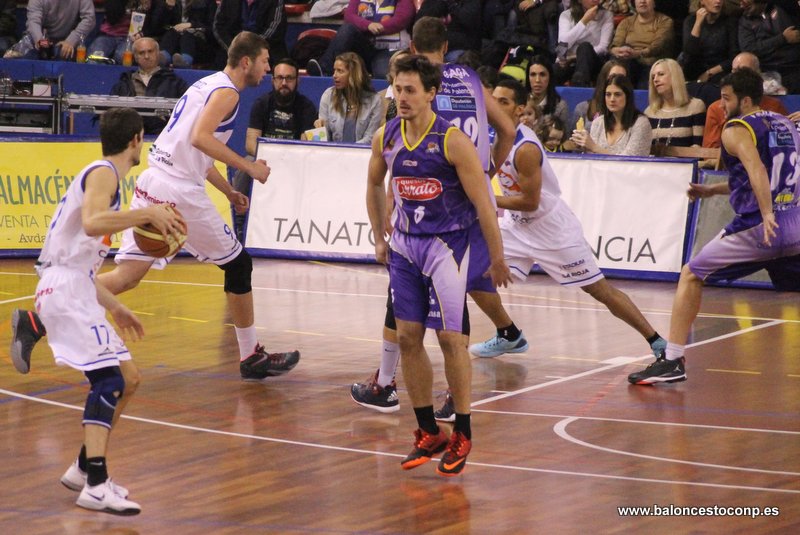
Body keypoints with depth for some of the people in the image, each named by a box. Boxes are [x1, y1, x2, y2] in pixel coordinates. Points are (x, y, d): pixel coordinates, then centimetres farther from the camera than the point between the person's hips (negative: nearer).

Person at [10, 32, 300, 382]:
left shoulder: (209, 85, 23)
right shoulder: (226, 92, -7)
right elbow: (200, 138, -23)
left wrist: (228, 192, 31)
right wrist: (248, 168, -16)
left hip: (153, 183, 8)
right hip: (179, 191, -8)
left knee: (127, 275, -1)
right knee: (238, 264, 8)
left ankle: (36, 321, -13)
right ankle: (252, 358, 17)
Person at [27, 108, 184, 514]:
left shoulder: (103, 174, 23)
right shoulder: (103, 173, -7)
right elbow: (92, 222, -29)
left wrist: (114, 308, 29)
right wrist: (148, 214, -22)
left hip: (74, 289, 10)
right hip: (66, 288, -10)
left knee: (123, 381, 15)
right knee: (108, 380, -18)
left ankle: (85, 468, 21)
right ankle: (96, 487, -27)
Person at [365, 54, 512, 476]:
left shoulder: (452, 141, -18)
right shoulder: (385, 137, -1)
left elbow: (482, 203, -13)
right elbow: (374, 185, 19)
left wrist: (496, 260, -9)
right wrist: (379, 238, 16)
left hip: (447, 244, -5)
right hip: (405, 244, 5)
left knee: (449, 337, -7)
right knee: (408, 338, 4)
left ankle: (462, 435, 5)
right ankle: (428, 434, 14)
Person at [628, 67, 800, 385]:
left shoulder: (737, 129, -2)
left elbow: (756, 168, -21)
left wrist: (766, 214, -34)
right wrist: (714, 190, 34)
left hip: (756, 227, -6)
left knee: (691, 276, 10)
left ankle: (673, 360, 4)